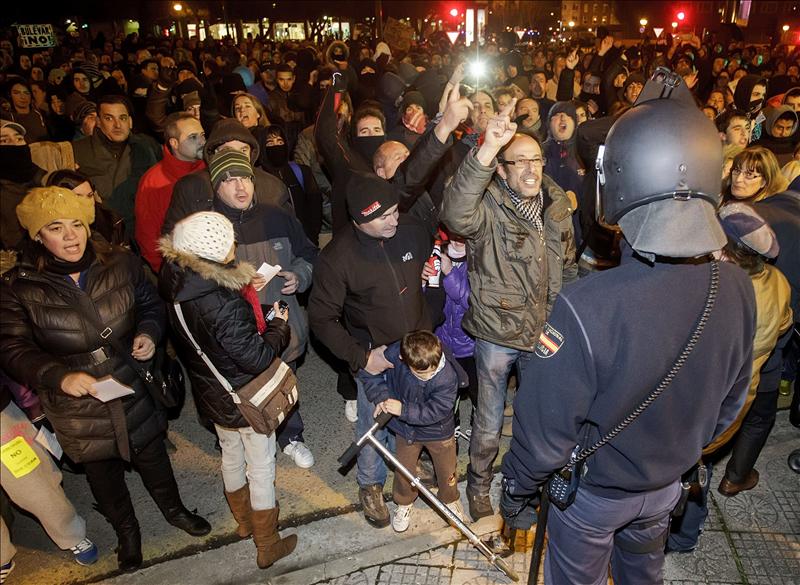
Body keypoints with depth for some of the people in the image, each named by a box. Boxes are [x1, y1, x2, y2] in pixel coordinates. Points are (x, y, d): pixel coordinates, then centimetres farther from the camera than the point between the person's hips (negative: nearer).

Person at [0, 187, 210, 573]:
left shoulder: (120, 264, -11)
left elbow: (150, 304, 3)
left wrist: (149, 332, -17)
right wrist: (59, 376, -28)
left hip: (135, 393, 1)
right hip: (78, 408, -1)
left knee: (152, 456, 22)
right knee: (103, 473, 21)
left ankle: (173, 509, 52)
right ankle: (126, 531, 49)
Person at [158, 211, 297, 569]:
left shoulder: (178, 286, -13)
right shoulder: (223, 304, -36)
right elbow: (257, 358, -28)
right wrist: (279, 326, -11)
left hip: (210, 395, 8)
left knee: (231, 457, 28)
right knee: (261, 469, 14)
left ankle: (244, 522, 53)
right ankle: (267, 546, 34)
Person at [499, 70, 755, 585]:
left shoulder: (587, 306, -39)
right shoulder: (737, 288, -19)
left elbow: (545, 429, -28)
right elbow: (731, 401, -2)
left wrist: (517, 489, -7)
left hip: (591, 490, -4)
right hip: (667, 484, 5)